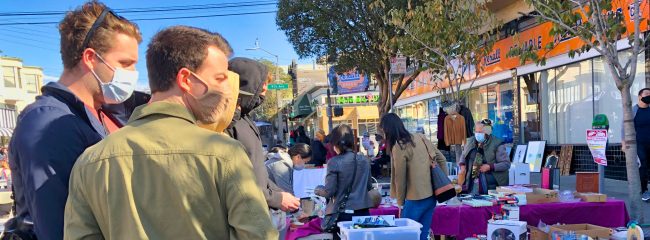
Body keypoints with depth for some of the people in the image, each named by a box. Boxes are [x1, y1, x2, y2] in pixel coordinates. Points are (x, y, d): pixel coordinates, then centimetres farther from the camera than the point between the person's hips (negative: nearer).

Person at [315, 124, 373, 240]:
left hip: (342, 213, -4)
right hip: (363, 211, 4)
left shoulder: (334, 162, -13)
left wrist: (317, 189, 8)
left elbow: (329, 191, -11)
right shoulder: (364, 160, 3)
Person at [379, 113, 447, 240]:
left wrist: (400, 202, 2)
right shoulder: (420, 137, 6)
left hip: (416, 199, -7)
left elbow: (400, 179, -10)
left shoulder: (398, 148, -15)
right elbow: (442, 159, 10)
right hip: (432, 195, 7)